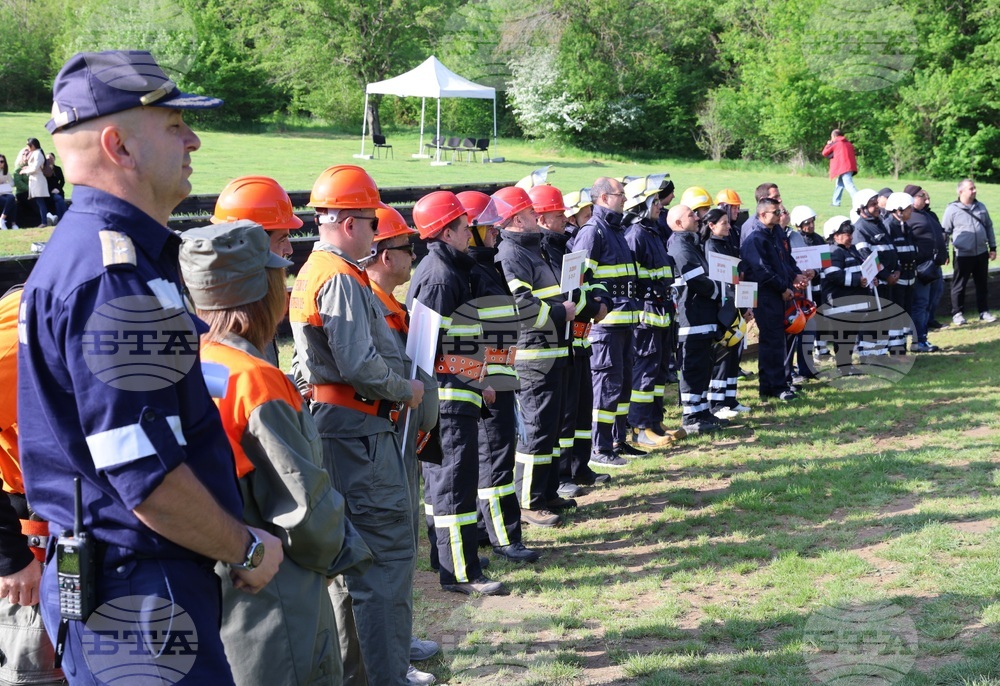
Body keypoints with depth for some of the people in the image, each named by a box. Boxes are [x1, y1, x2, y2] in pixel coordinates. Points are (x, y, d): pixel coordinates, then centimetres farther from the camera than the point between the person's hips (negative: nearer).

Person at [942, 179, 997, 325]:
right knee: (959, 285, 3)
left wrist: (993, 248, 12)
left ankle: (984, 312, 21)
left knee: (982, 284, 12)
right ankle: (957, 314, 13)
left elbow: (989, 227, 15)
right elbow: (945, 232, -3)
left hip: (981, 253, 4)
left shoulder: (981, 207, 8)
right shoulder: (952, 209, -6)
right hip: (962, 254, -4)